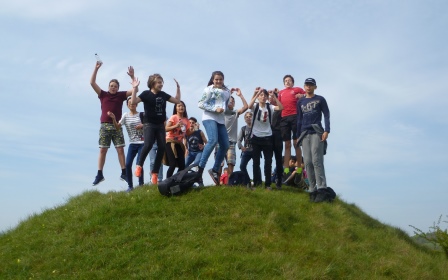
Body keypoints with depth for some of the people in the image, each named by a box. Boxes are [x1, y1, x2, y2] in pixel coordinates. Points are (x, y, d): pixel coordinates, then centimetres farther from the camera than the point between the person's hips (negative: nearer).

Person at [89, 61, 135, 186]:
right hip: (105, 126, 0)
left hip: (117, 126, 0)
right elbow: (92, 83, 2)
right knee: (102, 150, 1)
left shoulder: (121, 95, 9)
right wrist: (96, 68, -4)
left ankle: (124, 173, 4)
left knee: (120, 149, -1)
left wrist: (132, 76, -7)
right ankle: (99, 175, 5)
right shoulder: (103, 94, 8)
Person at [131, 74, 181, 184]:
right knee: (148, 145, -23)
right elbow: (134, 101, -15)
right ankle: (139, 165, 1)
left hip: (160, 125, 5)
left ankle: (155, 172, 8)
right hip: (149, 124, -5)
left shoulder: (163, 94, 11)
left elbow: (177, 101, 19)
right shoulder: (146, 93, -3)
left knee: (162, 148, -3)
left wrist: (178, 88, 13)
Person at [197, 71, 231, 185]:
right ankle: (200, 167, -22)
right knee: (213, 140, -27)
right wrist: (215, 109, -16)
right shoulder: (209, 89, -3)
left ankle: (215, 170, 11)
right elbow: (200, 104, -8)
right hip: (209, 118, -7)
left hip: (221, 120, 7)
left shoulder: (227, 91, 15)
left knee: (225, 145, -1)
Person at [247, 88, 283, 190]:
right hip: (256, 137, 0)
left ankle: (268, 184, 9)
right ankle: (256, 183, 11)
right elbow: (249, 106, -23)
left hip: (267, 137, 1)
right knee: (256, 161, 4)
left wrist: (274, 96, -19)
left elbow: (281, 108, -15)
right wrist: (256, 94, -28)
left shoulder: (270, 107, 2)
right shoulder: (255, 107, 0)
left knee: (268, 161, 2)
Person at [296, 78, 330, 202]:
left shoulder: (320, 99, 8)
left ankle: (322, 189, -18)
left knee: (316, 161, -15)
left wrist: (326, 131, -10)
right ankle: (312, 190, 0)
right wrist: (298, 135, 13)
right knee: (307, 163, -2)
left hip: (317, 132, -4)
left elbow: (326, 115, 2)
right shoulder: (301, 102, 18)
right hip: (305, 134, 4)